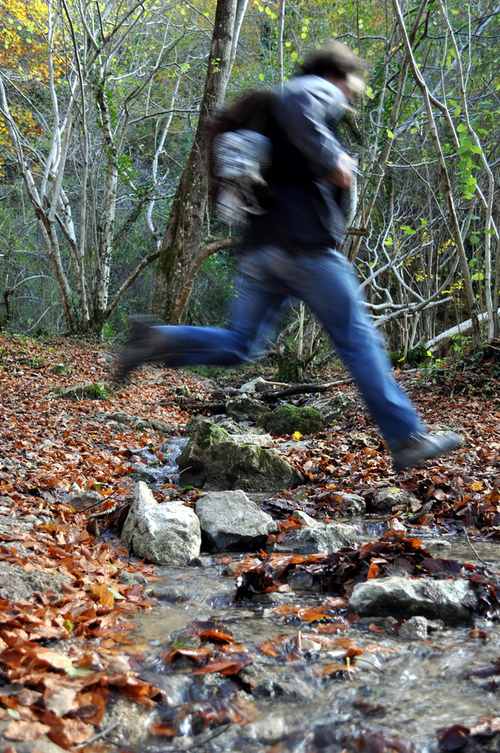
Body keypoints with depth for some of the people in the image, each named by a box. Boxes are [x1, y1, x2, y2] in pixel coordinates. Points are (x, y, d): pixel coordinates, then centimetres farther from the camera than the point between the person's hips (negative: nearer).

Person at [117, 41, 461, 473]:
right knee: (359, 342, -1)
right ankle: (408, 439, 4)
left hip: (259, 248, 8)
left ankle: (159, 340, -7)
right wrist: (330, 160, -17)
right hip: (305, 246, -8)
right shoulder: (320, 90, 2)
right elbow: (294, 105, -23)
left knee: (237, 347, 12)